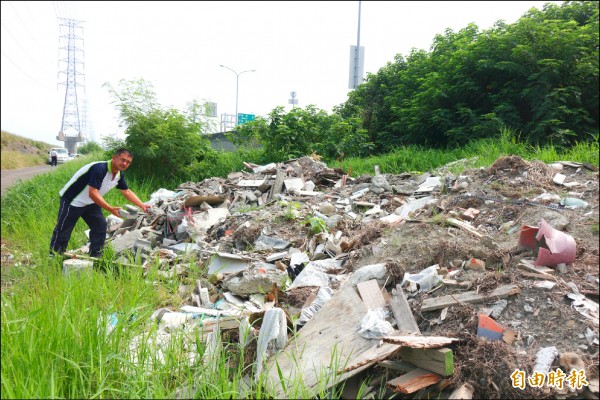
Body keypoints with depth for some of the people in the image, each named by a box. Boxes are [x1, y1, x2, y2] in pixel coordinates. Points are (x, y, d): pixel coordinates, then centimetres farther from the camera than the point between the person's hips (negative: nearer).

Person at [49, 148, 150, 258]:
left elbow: (127, 191, 8)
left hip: (90, 203, 8)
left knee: (100, 226, 1)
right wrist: (111, 209, -39)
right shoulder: (99, 169, -31)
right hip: (71, 201, -8)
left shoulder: (119, 174, -3)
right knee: (63, 230, 0)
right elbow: (93, 193, -36)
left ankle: (95, 256, 11)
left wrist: (142, 205, -1)